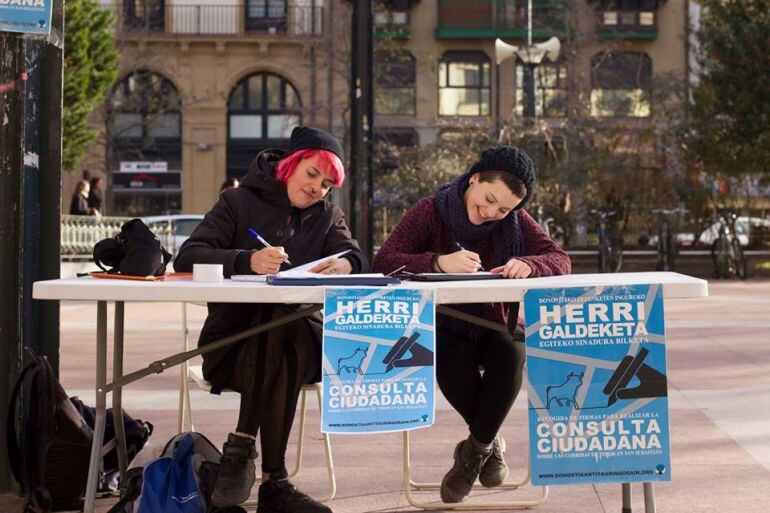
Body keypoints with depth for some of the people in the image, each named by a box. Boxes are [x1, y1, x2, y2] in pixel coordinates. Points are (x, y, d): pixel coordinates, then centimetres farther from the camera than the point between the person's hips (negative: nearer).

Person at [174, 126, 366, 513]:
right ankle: (273, 482, -39)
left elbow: (357, 259, -1)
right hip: (233, 341, -2)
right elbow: (187, 257, -6)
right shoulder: (240, 202, 8)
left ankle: (241, 446, -34)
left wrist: (342, 266, -27)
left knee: (281, 322, -35)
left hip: (300, 339, 2)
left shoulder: (327, 216, 19)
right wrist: (247, 261, -25)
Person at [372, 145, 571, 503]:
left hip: (496, 325, 2)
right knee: (452, 361, -36)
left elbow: (560, 260, -7)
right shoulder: (430, 211, -8)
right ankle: (490, 444, -7)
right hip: (443, 327, -2)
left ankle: (476, 449, -9)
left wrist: (528, 265, -32)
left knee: (512, 356, -33)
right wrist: (439, 262, -38)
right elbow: (383, 262, -20)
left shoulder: (515, 221, 0)